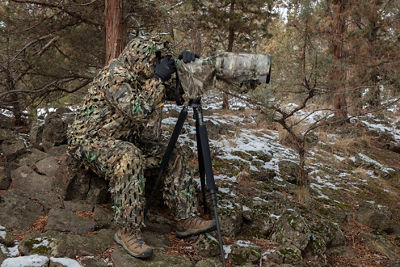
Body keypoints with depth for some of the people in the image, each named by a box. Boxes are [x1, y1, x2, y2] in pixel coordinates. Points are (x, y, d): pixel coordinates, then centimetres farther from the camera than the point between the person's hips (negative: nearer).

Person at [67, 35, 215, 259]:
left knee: (175, 156, -4)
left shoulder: (142, 75, 3)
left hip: (126, 140, 9)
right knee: (129, 158, -39)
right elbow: (138, 111, -32)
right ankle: (128, 231, -30)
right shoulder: (115, 75, -22)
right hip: (90, 140, -8)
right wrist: (158, 79, -27)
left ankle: (187, 218, -3)